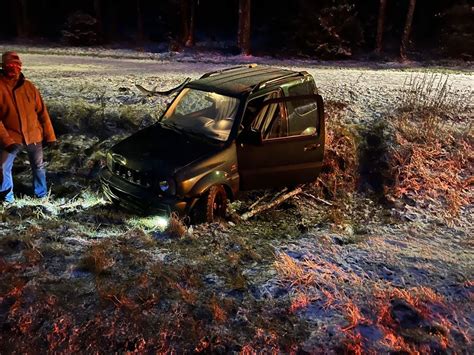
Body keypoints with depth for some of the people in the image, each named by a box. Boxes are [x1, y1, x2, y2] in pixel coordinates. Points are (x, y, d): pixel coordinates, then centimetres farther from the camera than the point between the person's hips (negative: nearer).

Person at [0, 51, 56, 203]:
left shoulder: (29, 86, -3)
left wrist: (49, 135, 1)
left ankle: (42, 195, 34)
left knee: (38, 166, 15)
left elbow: (42, 112, 2)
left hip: (34, 135, 3)